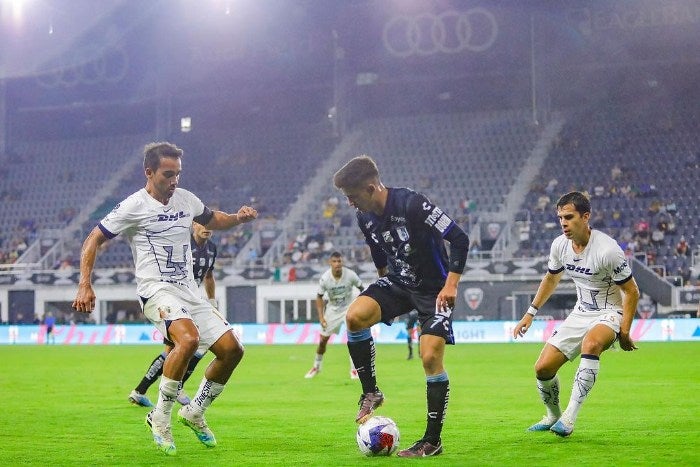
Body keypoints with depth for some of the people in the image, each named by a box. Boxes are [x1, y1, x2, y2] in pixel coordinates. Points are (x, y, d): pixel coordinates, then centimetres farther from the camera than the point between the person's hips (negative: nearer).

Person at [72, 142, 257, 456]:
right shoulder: (134, 206, -8)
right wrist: (85, 285, -14)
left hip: (188, 291, 7)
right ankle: (160, 417, -19)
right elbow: (93, 240, -3)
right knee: (188, 338, -34)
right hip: (157, 289, -7)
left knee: (231, 349, -1)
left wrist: (237, 218, 7)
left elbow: (212, 220, 29)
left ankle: (195, 411, 19)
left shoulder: (185, 199, 10)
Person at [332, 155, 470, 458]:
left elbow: (460, 239, -22)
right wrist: (384, 298, 21)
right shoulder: (365, 218, -2)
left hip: (434, 288, -6)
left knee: (431, 358, -16)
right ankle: (370, 393, -5)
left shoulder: (412, 204, -25)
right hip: (397, 283, 6)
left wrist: (451, 284, -24)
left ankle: (433, 441, -3)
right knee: (355, 316, -21)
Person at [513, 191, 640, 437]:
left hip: (609, 314, -6)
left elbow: (632, 291, -15)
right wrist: (530, 313, 17)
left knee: (590, 344, -40)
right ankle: (553, 416, 26)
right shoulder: (559, 245, -4)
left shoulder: (607, 250, -23)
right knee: (543, 368, -4)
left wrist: (624, 332, -18)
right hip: (580, 314, 6)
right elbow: (551, 278, 18)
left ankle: (569, 417, -35)